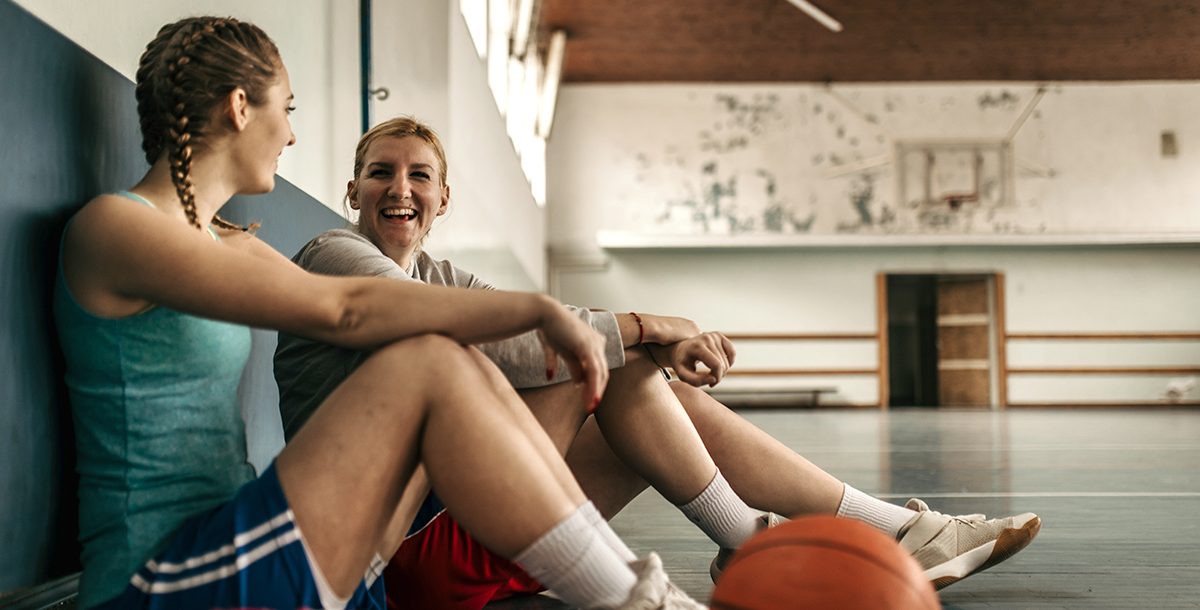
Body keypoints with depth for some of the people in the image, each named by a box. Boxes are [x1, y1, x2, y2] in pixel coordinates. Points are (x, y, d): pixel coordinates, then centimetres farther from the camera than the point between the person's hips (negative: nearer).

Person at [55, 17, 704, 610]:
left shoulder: (229, 248, 19)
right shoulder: (110, 226, -11)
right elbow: (344, 311, -20)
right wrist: (538, 309, -15)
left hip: (218, 553, 9)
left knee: (457, 362, -4)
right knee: (432, 364, -19)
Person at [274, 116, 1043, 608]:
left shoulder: (440, 275, 19)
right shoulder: (333, 256, -6)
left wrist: (661, 343, -16)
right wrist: (638, 328, -20)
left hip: (463, 520, 7)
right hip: (401, 533, -7)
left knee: (674, 399, -3)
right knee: (607, 355, -17)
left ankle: (906, 533, 1)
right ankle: (751, 548, -8)